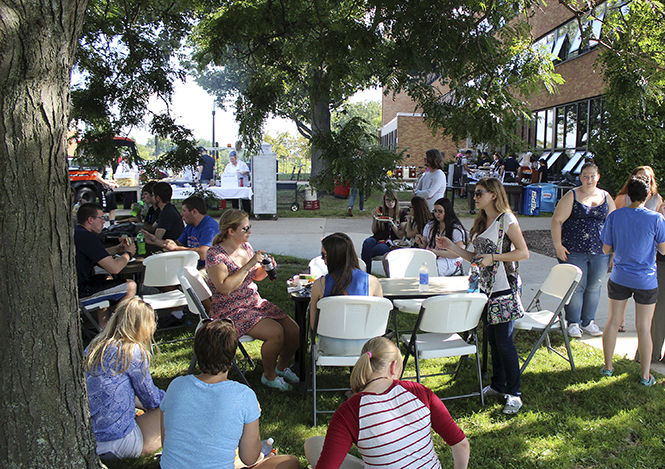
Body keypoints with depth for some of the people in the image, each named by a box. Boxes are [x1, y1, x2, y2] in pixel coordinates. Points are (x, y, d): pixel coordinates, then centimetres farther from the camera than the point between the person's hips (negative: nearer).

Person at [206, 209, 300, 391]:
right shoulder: (215, 255, -15)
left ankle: (282, 367, 20)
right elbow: (225, 288, -27)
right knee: (275, 332, -25)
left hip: (256, 303, 7)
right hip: (231, 312, -7)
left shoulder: (246, 246, 6)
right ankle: (269, 376, 0)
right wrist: (249, 264, -26)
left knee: (293, 330, -7)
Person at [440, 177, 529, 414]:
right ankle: (498, 385, 27)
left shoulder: (506, 219, -9)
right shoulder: (481, 222, 14)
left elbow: (524, 252, -13)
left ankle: (514, 393, 5)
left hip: (503, 288, -7)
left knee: (504, 341, -5)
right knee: (492, 339, 14)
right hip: (485, 287, 7)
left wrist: (493, 257, -19)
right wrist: (453, 248, 6)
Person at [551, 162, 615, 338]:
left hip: (600, 251, 4)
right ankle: (573, 323, 12)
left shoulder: (606, 197, 10)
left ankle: (588, 322, 23)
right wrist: (558, 245, -11)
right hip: (574, 251, -3)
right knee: (576, 286, -1)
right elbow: (557, 220, -5)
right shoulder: (572, 196, -1)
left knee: (594, 287, 9)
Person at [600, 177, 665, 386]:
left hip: (619, 278, 2)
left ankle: (608, 366, 24)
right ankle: (645, 375, 19)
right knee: (643, 328, 9)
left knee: (613, 322, 14)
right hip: (646, 281, -2)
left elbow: (606, 249, -2)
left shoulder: (614, 216, -8)